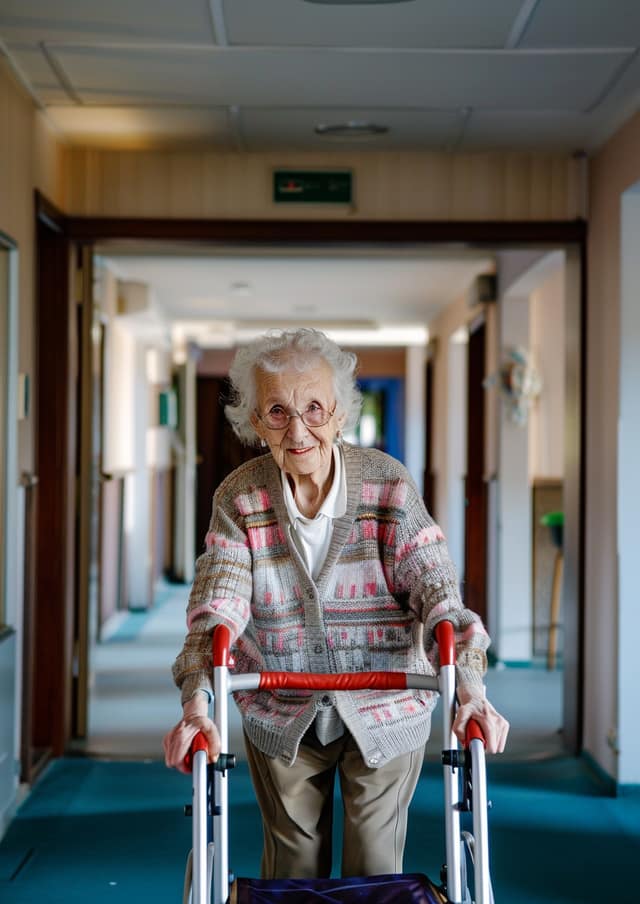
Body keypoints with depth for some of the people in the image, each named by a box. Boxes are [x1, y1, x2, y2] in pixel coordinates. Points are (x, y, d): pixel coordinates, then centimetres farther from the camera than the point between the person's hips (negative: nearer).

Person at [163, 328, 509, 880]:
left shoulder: (387, 483, -14)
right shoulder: (239, 498, -11)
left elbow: (434, 586, -21)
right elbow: (217, 607, -20)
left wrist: (469, 687, -36)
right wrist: (197, 701, -37)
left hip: (385, 712, -1)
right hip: (281, 716, 1)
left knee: (377, 869, 7)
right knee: (293, 869, 14)